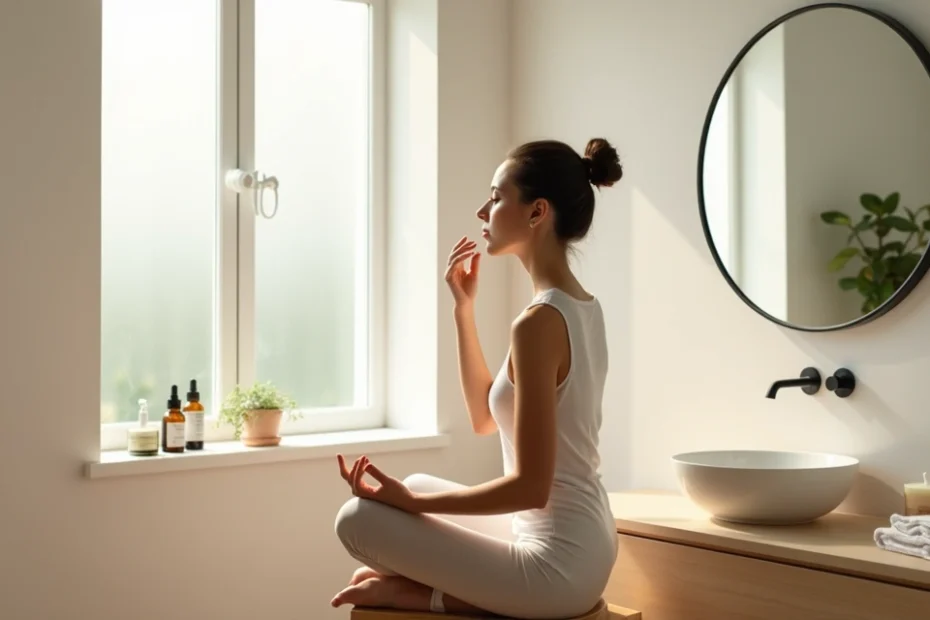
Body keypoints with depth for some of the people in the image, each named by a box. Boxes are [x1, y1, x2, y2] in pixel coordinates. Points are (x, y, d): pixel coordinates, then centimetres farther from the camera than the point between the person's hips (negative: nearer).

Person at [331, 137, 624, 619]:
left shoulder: (538, 322, -23)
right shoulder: (584, 308, 6)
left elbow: (531, 486, -24)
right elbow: (485, 419, 13)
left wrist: (411, 501, -16)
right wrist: (463, 308, 8)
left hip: (556, 567, -9)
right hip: (586, 550, 9)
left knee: (357, 519, -8)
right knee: (418, 484, 24)